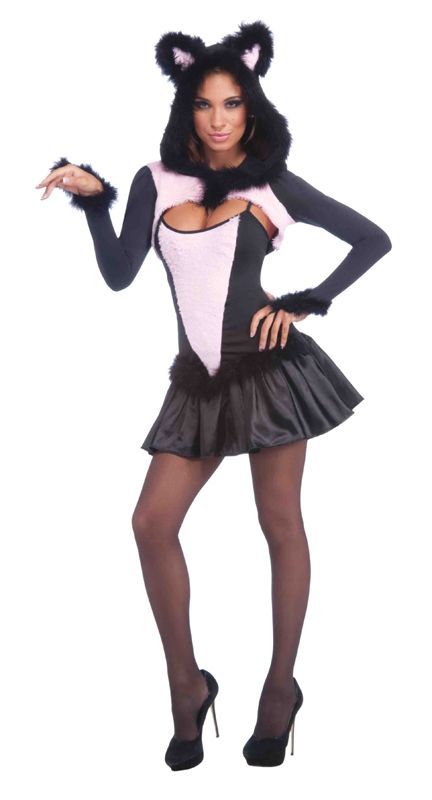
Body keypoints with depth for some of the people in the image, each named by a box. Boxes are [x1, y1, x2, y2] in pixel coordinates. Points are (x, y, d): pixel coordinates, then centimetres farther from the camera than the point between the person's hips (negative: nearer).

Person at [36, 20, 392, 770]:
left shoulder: (273, 185, 1)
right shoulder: (156, 180, 6)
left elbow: (374, 240, 5)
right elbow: (119, 275, -2)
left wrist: (306, 303, -4)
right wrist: (92, 199, -11)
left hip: (268, 366, -3)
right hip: (200, 381, 3)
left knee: (280, 524, 4)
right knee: (152, 523, -4)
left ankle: (281, 686, 17)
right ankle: (187, 684, 11)